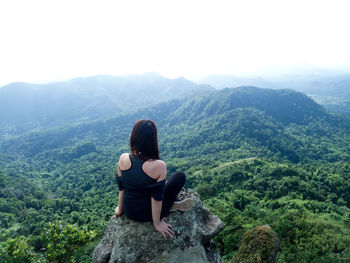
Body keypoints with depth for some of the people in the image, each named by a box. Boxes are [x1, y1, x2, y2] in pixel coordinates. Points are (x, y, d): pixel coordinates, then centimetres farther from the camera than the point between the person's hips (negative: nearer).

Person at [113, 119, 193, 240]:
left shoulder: (123, 159, -15)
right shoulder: (159, 166, -29)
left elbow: (121, 188, -2)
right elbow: (157, 197, -20)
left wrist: (120, 210, 13)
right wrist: (157, 224, -6)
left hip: (129, 212, 5)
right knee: (180, 176, 9)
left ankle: (173, 204, 24)